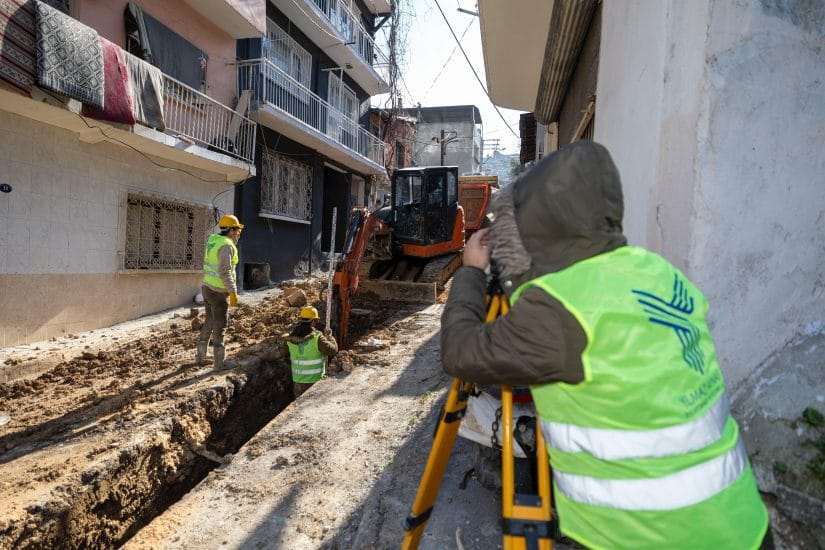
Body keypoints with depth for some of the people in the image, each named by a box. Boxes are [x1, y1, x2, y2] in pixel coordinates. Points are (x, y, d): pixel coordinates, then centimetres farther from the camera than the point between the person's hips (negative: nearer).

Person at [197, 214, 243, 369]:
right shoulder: (227, 246, -20)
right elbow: (225, 272, -26)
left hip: (207, 288, 9)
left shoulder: (212, 240, 8)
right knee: (220, 326, 0)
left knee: (209, 322, 20)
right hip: (219, 292, -9)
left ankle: (201, 357, 28)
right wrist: (233, 292, -23)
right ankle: (219, 361, 8)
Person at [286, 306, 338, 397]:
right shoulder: (317, 338, -23)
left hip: (298, 381, 5)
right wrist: (330, 336, 3)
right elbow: (333, 350, -12)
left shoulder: (291, 337, -8)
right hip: (314, 382, -5)